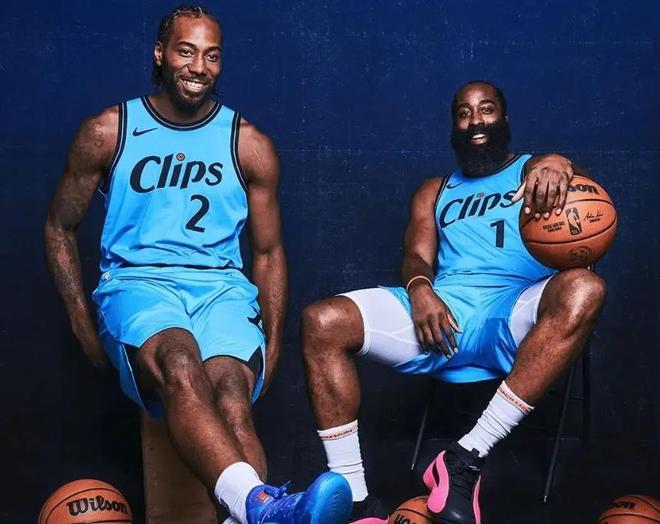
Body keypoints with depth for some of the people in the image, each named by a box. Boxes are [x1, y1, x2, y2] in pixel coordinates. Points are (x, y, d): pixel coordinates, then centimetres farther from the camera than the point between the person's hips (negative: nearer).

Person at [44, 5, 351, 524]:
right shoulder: (106, 133, 9)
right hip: (137, 282, -2)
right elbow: (60, 228, 17)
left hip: (222, 286, 2)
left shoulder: (250, 145, 11)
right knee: (180, 361, -38)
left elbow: (269, 251, 17)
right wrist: (82, 321, 7)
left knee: (231, 389, -32)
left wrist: (273, 345, 8)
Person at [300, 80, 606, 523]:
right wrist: (420, 289, -10)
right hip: (442, 312, 3)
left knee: (584, 289, -36)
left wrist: (557, 165, -30)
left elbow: (566, 180, -5)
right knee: (322, 321, -19)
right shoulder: (435, 191, 27)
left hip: (515, 317, -2)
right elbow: (417, 256, 15)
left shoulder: (534, 170, 19)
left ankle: (465, 461, -33)